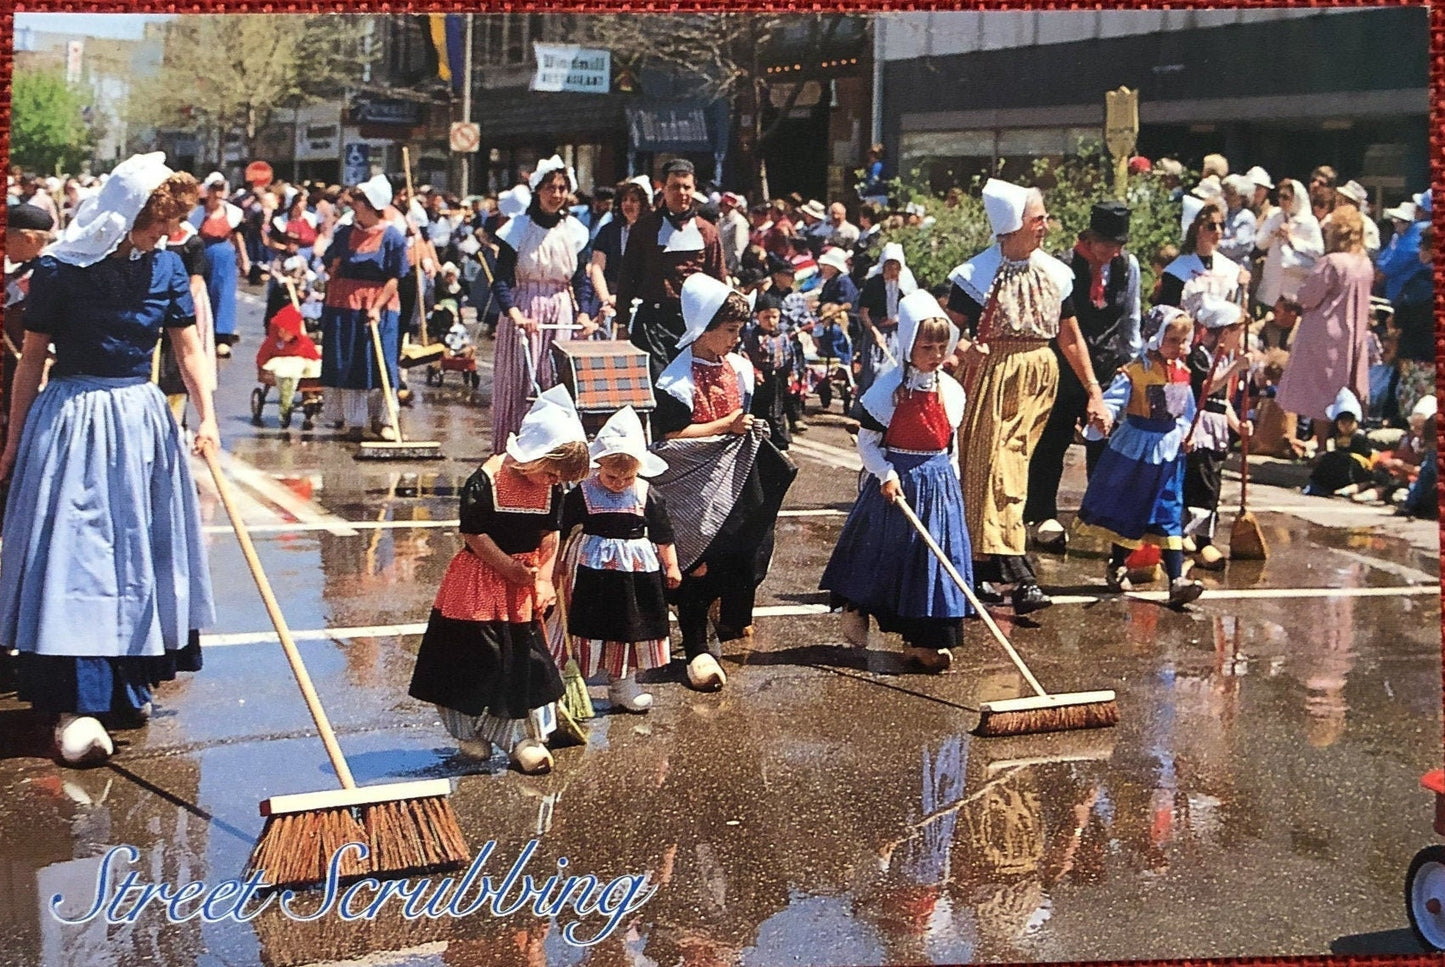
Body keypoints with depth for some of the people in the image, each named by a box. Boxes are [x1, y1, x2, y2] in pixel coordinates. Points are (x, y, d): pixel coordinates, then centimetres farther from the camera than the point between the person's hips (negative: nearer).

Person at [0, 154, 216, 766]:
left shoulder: (165, 267, 1)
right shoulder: (60, 270, -9)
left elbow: (189, 350, 1)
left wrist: (207, 417, -14)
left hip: (142, 420, 5)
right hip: (71, 420, -4)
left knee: (141, 550, 9)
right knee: (76, 550, -8)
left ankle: (128, 684, 22)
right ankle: (78, 705, -10)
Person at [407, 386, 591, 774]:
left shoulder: (552, 488, -5)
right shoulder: (484, 482, -21)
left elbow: (550, 534, 5)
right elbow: (474, 534, -17)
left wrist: (543, 579, -3)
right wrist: (510, 568, -14)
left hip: (525, 581, 5)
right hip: (480, 583, -4)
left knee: (528, 658, 5)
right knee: (477, 658, 4)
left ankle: (524, 737, 15)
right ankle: (470, 731, 23)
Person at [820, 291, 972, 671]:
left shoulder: (951, 391, 4)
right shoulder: (888, 388, -11)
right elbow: (866, 441, -7)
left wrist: (951, 482, 14)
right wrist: (886, 476, -17)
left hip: (938, 484, 4)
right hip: (896, 481, -4)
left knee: (936, 554, 3)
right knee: (885, 553, 6)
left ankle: (924, 641, 9)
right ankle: (855, 610, 32)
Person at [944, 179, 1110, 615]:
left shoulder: (1055, 272, 8)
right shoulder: (979, 273, -8)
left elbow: (1071, 337, 13)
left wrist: (1094, 392, 11)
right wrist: (965, 349, -25)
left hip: (1040, 378, 5)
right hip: (993, 377, -5)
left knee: (1012, 471, 9)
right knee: (995, 470, -9)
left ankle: (983, 566, 19)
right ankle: (1019, 576, -15)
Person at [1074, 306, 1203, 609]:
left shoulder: (1182, 374, 4)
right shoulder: (1134, 373, -16)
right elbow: (1112, 401, -26)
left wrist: (1184, 434, 11)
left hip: (1168, 452, 5)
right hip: (1133, 450, -4)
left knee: (1169, 517, 1)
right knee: (1125, 512, 9)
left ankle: (1177, 579, -4)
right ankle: (1117, 567, 28)